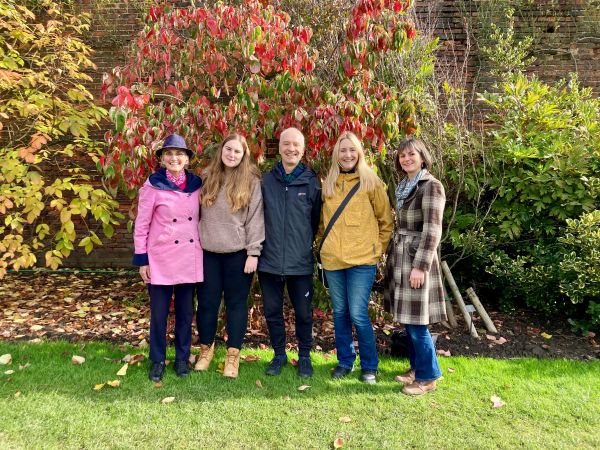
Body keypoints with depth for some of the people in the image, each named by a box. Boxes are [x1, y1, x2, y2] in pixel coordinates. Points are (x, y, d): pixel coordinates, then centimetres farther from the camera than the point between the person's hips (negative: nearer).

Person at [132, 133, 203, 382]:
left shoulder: (196, 185, 3)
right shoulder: (153, 185, -7)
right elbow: (141, 224, -5)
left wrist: (203, 251, 10)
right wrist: (141, 259, -6)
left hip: (190, 259, 3)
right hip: (161, 259, -3)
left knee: (186, 312, 12)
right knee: (159, 313, 6)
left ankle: (182, 358, 29)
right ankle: (157, 360, 25)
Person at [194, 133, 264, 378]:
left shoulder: (252, 181, -4)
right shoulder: (207, 177, 7)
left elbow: (255, 218, -7)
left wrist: (253, 253, -11)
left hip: (238, 253, -3)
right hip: (208, 251, 3)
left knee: (236, 302, 6)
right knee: (207, 302, 11)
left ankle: (233, 354, 19)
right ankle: (206, 347, 31)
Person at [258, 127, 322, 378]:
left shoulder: (311, 182, 0)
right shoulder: (267, 180, 3)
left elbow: (317, 220, 5)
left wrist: (307, 244, 6)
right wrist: (259, 246, 4)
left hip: (300, 262, -1)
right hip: (270, 260, 2)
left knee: (303, 312, 9)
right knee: (272, 310, 12)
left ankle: (304, 356, 29)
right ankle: (279, 355, 31)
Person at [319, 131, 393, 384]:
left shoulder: (371, 182, -1)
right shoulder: (328, 184, 9)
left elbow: (386, 221, 3)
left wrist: (378, 249, 1)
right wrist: (327, 244, 12)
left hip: (362, 261, -4)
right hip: (332, 260, 4)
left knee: (358, 315, -4)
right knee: (340, 313, 12)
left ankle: (369, 366, 16)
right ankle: (345, 361, 29)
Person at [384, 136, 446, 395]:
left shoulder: (431, 186, -12)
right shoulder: (403, 186, 13)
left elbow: (432, 231, -18)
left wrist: (420, 266, -21)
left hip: (417, 258, -8)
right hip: (400, 257, 8)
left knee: (416, 322, -2)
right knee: (407, 319, 15)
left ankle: (427, 377, 14)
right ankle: (416, 366, 30)